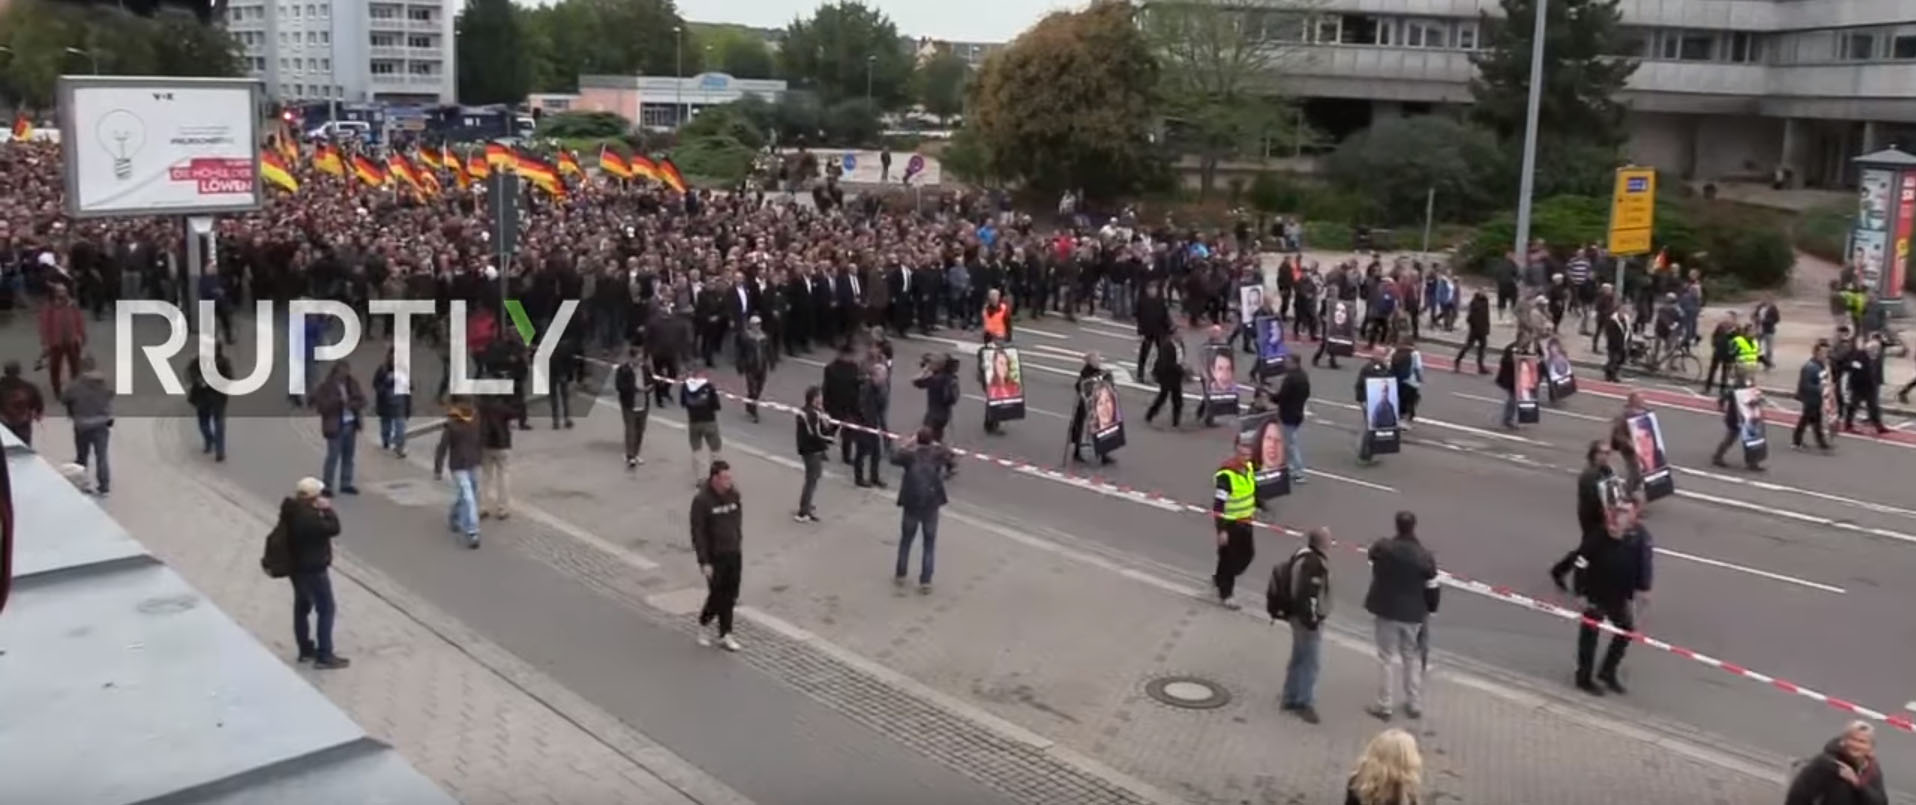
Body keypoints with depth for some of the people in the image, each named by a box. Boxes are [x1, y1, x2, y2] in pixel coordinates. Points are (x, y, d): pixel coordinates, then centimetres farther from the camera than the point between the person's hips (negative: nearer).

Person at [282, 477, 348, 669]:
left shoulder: (292, 511, 0)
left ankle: (306, 649, 34)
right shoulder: (308, 517, -31)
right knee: (326, 609, 2)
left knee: (302, 607, 20)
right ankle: (324, 656, 6)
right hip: (313, 570, -10)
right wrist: (328, 509, -16)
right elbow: (333, 528, -23)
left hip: (296, 567, 10)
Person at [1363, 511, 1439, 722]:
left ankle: (1383, 706, 12)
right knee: (1412, 657, 17)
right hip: (1413, 614, 1)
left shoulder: (1382, 548, -15)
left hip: (1386, 610, -1)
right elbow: (1432, 589, -5)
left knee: (1387, 658, 8)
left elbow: (1373, 568, 8)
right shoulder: (1425, 556, -13)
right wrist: (1429, 610, 11)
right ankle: (1415, 705, 24)